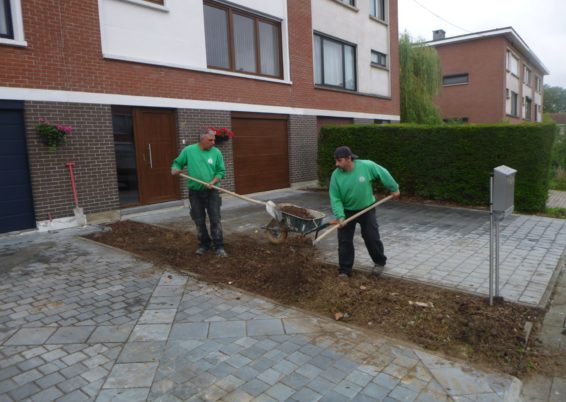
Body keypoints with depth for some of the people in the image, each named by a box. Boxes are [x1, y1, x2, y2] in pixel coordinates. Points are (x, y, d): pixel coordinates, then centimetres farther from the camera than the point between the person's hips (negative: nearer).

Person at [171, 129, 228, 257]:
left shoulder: (216, 152, -2)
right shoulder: (188, 150, -1)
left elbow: (221, 171, 0)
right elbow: (177, 163, 7)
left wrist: (213, 182, -16)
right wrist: (175, 169, -16)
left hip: (212, 192, -1)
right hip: (195, 192, 1)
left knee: (215, 220, -1)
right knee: (199, 221, 9)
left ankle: (219, 246, 6)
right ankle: (204, 244, 24)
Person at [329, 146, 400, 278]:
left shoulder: (366, 166, -21)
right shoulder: (336, 175, -19)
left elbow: (383, 174, -4)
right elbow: (335, 199, -18)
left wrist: (394, 188, 4)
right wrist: (340, 216, -30)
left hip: (367, 209, 0)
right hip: (347, 211, 1)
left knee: (372, 238, 7)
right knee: (344, 241, 0)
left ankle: (380, 262, 32)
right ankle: (344, 270, 13)